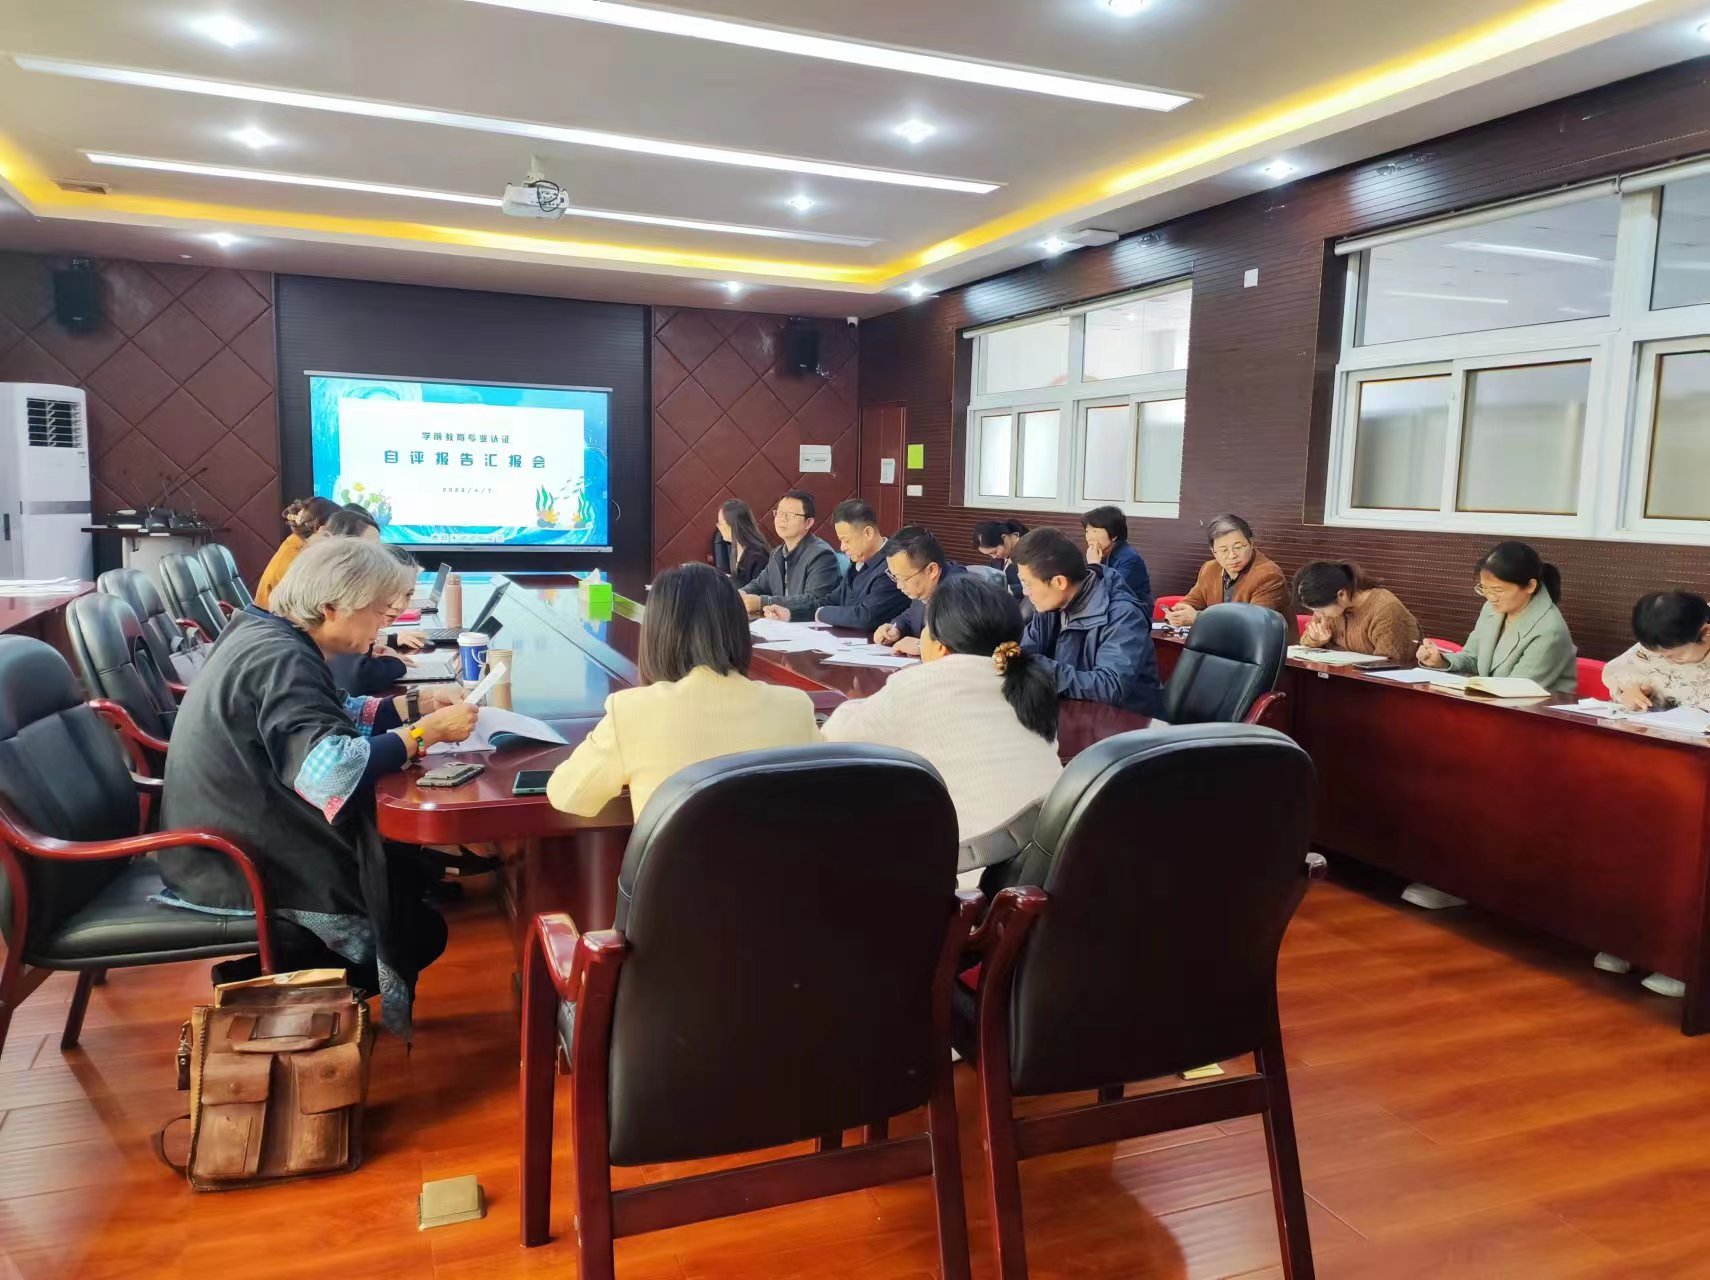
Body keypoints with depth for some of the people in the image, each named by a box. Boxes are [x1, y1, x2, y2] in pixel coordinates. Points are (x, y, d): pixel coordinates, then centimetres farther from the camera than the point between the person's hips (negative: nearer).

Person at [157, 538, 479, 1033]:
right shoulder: (279, 659, -24)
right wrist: (427, 732, -26)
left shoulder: (269, 635, 6)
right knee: (420, 934, -2)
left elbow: (330, 716, 18)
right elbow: (329, 770, -37)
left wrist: (415, 706, 4)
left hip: (245, 841, 10)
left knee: (412, 871, 14)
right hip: (237, 869, -10)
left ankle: (277, 972, 15)